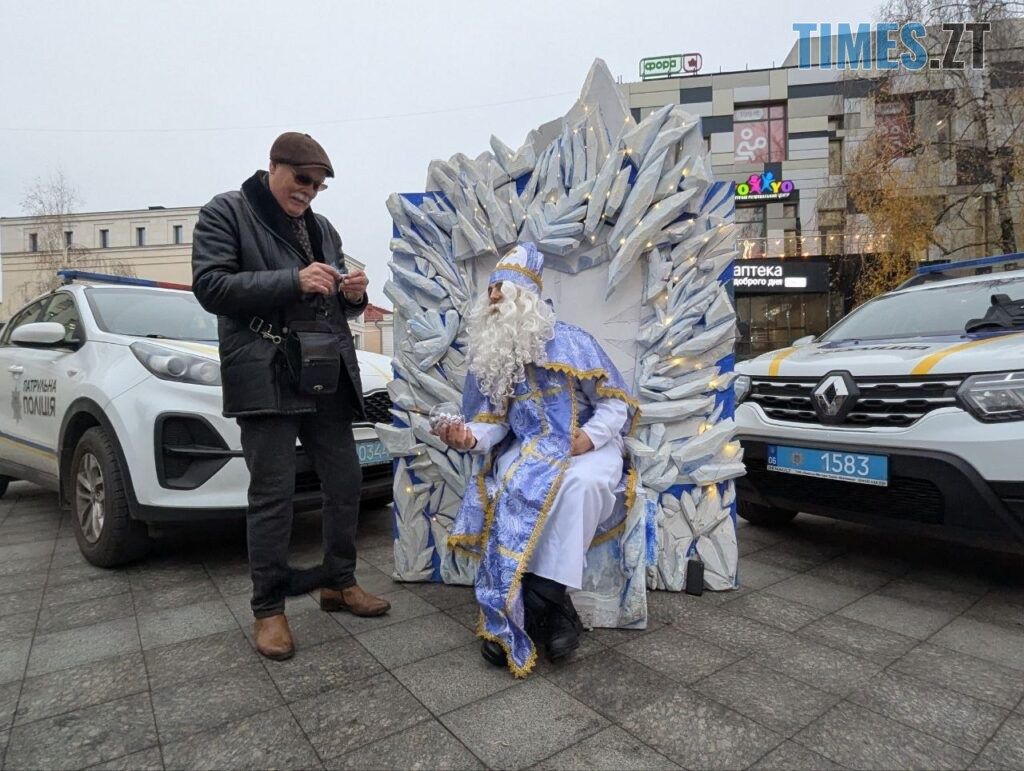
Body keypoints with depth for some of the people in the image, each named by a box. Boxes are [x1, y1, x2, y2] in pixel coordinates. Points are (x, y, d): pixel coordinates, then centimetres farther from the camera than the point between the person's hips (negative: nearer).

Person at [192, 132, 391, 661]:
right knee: (273, 493, -4)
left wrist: (354, 293, 0)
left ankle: (338, 582, 25)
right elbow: (210, 286, -9)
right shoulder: (225, 212, 3)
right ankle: (268, 608, 12)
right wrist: (293, 282, -19)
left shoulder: (322, 228, 21)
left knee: (345, 481, 7)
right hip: (266, 377, -6)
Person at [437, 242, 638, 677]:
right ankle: (553, 607, -19)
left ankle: (546, 590, -25)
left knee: (580, 481, -37)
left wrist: (589, 437, -21)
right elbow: (495, 419, 5)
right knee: (503, 490, -28)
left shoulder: (570, 343, -7)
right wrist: (470, 437, -17)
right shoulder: (489, 355, 7)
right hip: (529, 448, 3)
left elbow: (617, 403, -3)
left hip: (588, 446, -3)